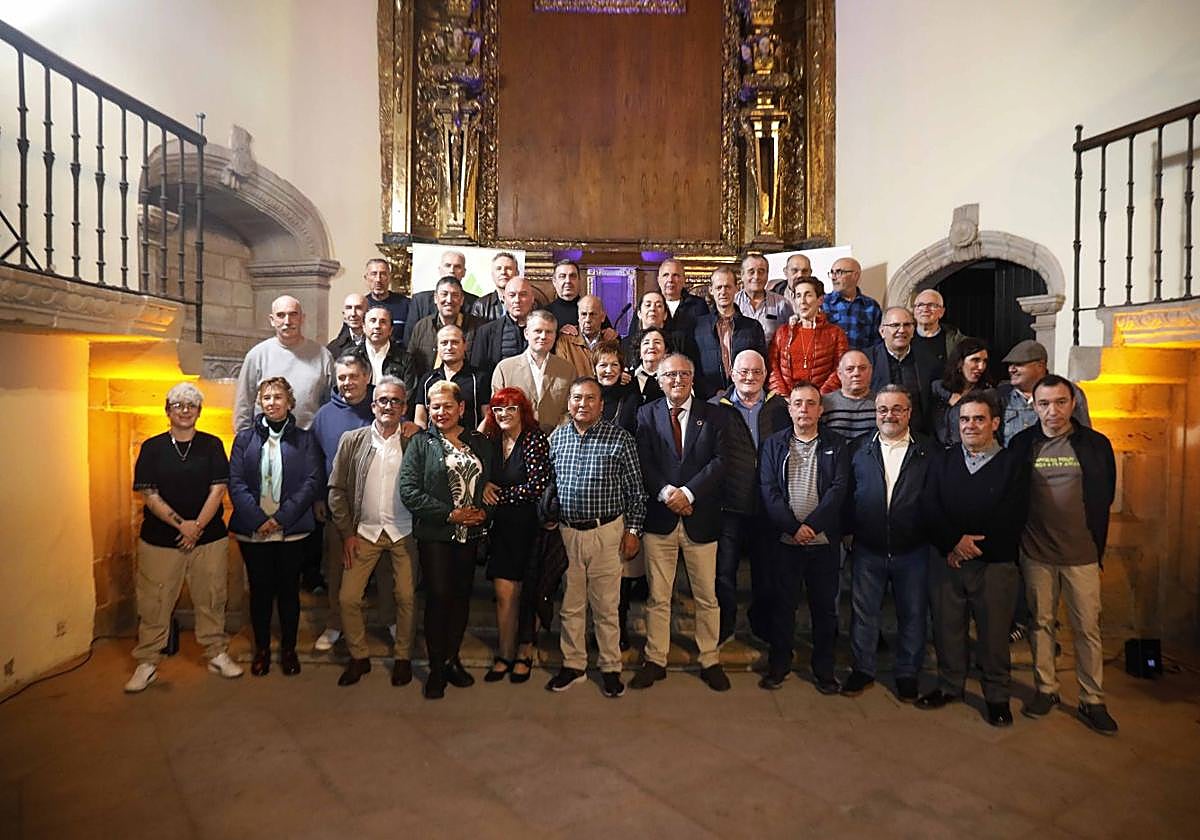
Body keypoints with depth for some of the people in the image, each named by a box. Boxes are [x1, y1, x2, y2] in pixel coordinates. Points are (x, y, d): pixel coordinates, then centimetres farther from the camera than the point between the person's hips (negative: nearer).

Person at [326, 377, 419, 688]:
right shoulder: (352, 440, 2)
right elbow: (337, 489, 4)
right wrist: (347, 533, 1)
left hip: (404, 532, -1)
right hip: (365, 532, 2)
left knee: (406, 597, 2)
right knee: (347, 597, 2)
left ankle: (402, 657, 23)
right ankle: (359, 656, 24)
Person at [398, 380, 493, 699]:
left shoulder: (480, 442, 9)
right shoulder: (421, 442, -2)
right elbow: (408, 490, -11)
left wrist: (483, 512, -9)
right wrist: (450, 514, -14)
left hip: (470, 534, 4)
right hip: (435, 535, -3)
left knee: (461, 596, 11)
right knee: (438, 597, -2)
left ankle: (452, 658, 27)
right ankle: (436, 667, 13)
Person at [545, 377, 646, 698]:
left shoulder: (620, 439, -5)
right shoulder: (556, 437, 4)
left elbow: (635, 490, -1)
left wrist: (633, 530, -4)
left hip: (606, 533, -3)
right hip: (565, 532, 3)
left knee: (606, 606, 7)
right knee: (570, 606, 14)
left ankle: (610, 668, 24)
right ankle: (573, 665, 29)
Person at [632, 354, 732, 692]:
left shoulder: (714, 415, 5)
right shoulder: (646, 415, 6)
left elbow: (720, 461, -5)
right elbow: (643, 462, -2)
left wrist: (688, 492, -15)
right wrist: (666, 492, -16)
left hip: (701, 518, 0)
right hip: (660, 518, 0)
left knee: (706, 596, 10)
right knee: (657, 597, 9)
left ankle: (710, 661, 26)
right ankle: (655, 661, 23)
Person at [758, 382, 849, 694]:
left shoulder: (836, 446, 6)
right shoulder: (774, 444, 5)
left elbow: (838, 490, -5)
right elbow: (768, 490, -3)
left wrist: (811, 525, -16)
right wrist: (793, 527, -14)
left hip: (824, 540, 0)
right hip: (785, 540, 0)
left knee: (825, 606, 8)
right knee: (782, 604, 8)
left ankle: (824, 669, 23)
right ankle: (778, 664, 22)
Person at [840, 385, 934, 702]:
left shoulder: (928, 451, 0)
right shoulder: (859, 448, 3)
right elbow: (847, 493, 4)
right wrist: (849, 530, -3)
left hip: (913, 551, 0)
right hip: (868, 549, 1)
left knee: (913, 615, 12)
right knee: (864, 612, 11)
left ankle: (907, 674, 30)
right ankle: (862, 670, 28)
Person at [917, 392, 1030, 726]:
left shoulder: (1013, 464, 1)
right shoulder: (942, 461, 8)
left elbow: (1012, 520, -8)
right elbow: (930, 510, -1)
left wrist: (973, 544, -12)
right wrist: (954, 542, -15)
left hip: (995, 563, -2)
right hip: (946, 560, 2)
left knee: (994, 632, 7)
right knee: (947, 627, 10)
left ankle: (997, 695, 26)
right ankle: (949, 685, 29)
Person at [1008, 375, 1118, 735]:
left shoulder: (1096, 444, -2)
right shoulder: (1021, 444, -1)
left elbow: (1105, 498, 5)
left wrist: (1096, 545, 5)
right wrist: (1016, 544, 0)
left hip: (1081, 554, 0)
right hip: (1036, 552, 1)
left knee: (1088, 628, 5)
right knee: (1041, 623, 11)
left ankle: (1092, 701, 18)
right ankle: (1045, 689, 24)